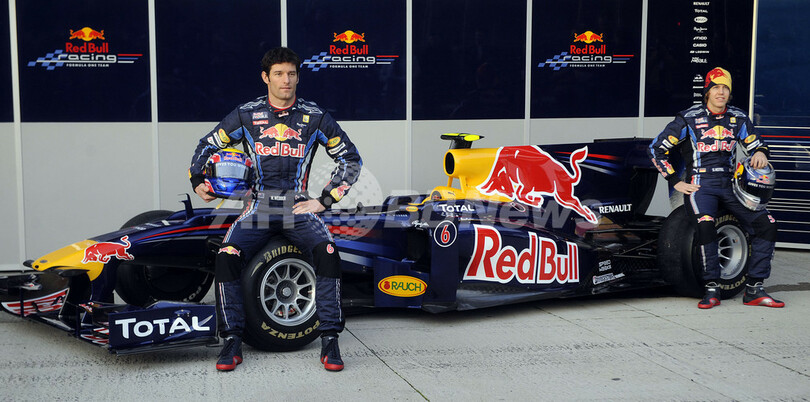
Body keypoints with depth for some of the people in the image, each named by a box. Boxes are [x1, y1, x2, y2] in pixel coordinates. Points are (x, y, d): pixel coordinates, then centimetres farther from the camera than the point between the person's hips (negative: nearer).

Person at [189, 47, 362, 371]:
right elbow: (208, 145, 17)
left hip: (299, 207, 0)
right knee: (226, 256, -27)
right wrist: (196, 180, 1)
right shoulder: (247, 115, 5)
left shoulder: (314, 117, 4)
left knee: (327, 252, -30)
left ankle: (329, 341, -18)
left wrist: (325, 200, 1)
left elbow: (351, 159, 9)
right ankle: (232, 342, -10)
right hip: (258, 207, 1)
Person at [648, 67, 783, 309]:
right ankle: (712, 288, -19)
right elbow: (657, 148, 1)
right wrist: (676, 182, -3)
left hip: (730, 184, 5)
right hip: (700, 184, -5)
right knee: (705, 223, -34)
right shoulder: (689, 119, 0)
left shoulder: (738, 119, 12)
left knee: (767, 223, -14)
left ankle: (754, 289, -5)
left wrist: (760, 153, -4)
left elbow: (755, 145, 23)